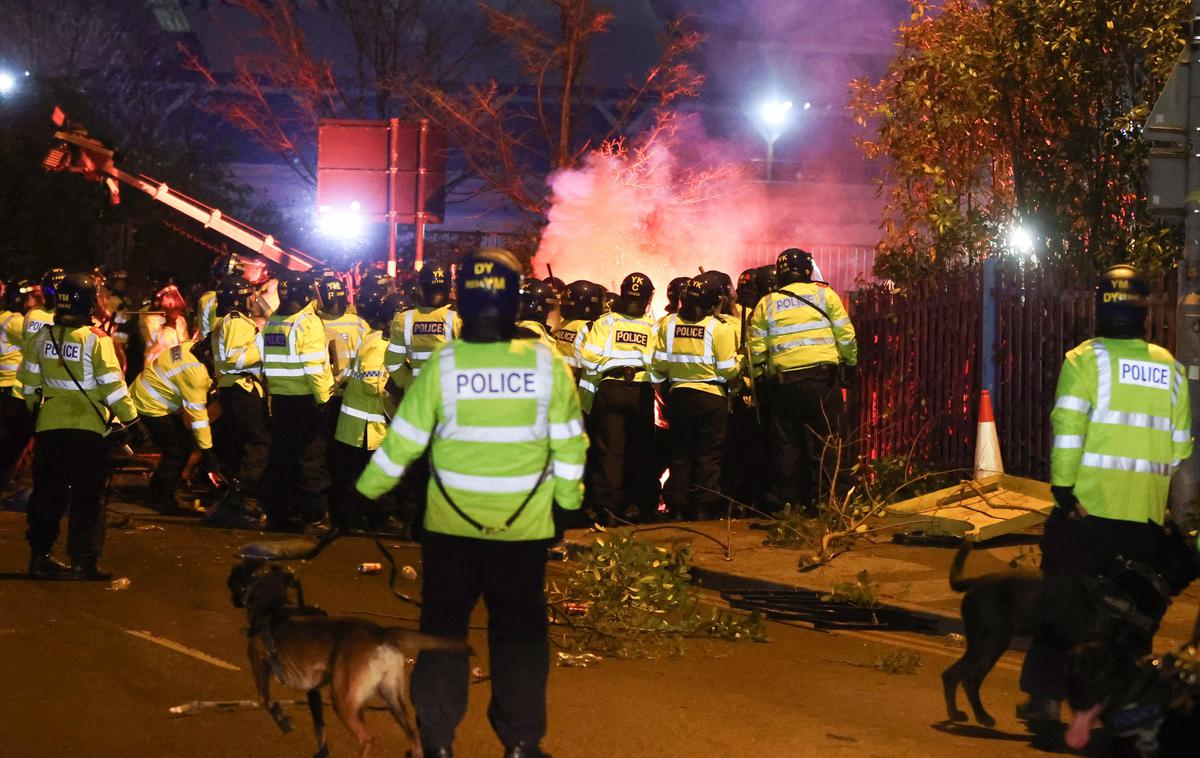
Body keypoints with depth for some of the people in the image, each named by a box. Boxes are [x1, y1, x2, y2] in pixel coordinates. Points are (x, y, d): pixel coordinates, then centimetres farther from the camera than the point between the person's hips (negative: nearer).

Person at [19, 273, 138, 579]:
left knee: (48, 493, 14)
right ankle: (84, 561, 1)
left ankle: (40, 555, 17)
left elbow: (29, 382, 10)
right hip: (87, 427, -4)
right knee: (88, 496, 3)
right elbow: (112, 385, -13)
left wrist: (36, 408, 25)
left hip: (49, 426, 4)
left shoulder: (42, 336, 2)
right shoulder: (95, 339, -13)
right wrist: (130, 417, -3)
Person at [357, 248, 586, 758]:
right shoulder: (547, 365, -10)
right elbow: (569, 443, -3)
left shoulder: (442, 366, -11)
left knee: (444, 625, 13)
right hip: (525, 525, 0)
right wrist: (568, 499, 10)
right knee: (520, 629, 12)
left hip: (450, 523, 0)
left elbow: (402, 441, -4)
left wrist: (366, 489, 9)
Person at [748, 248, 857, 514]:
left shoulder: (766, 303, 7)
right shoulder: (824, 294, 3)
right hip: (823, 378, -1)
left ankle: (783, 500, 7)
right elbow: (845, 335, 2)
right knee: (821, 441, 4)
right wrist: (850, 363, 16)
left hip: (784, 381, 1)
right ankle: (818, 500, 4)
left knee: (786, 443, 7)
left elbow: (756, 348, 5)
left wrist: (759, 378, 17)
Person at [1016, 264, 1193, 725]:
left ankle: (1046, 695, 5)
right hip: (1146, 514, 3)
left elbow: (1067, 427, -15)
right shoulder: (1170, 368, 8)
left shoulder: (1085, 359, -5)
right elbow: (1180, 444, 10)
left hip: (1088, 505, -3)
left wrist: (1063, 487, -12)